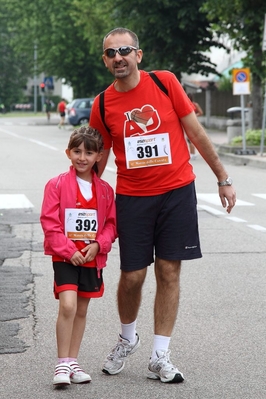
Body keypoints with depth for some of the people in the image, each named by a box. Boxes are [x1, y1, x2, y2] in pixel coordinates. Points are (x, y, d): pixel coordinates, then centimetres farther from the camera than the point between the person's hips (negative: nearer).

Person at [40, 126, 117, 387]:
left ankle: (73, 362, 23)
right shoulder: (57, 185, -6)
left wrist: (98, 245, -10)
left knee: (81, 310, 12)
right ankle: (62, 363, -8)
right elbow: (49, 222, -9)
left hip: (92, 258, 4)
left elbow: (111, 224, 7)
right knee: (68, 306, -18)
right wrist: (69, 251, -15)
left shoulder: (105, 190, 5)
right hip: (65, 257, -4)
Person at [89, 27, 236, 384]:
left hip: (177, 191, 0)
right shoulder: (102, 105, -1)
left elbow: (196, 132, 2)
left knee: (169, 273, 1)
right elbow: (97, 161, 10)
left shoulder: (165, 82, -4)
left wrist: (223, 178, 4)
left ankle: (160, 358, 11)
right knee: (132, 276, 0)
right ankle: (127, 338, 30)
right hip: (132, 197, 1)